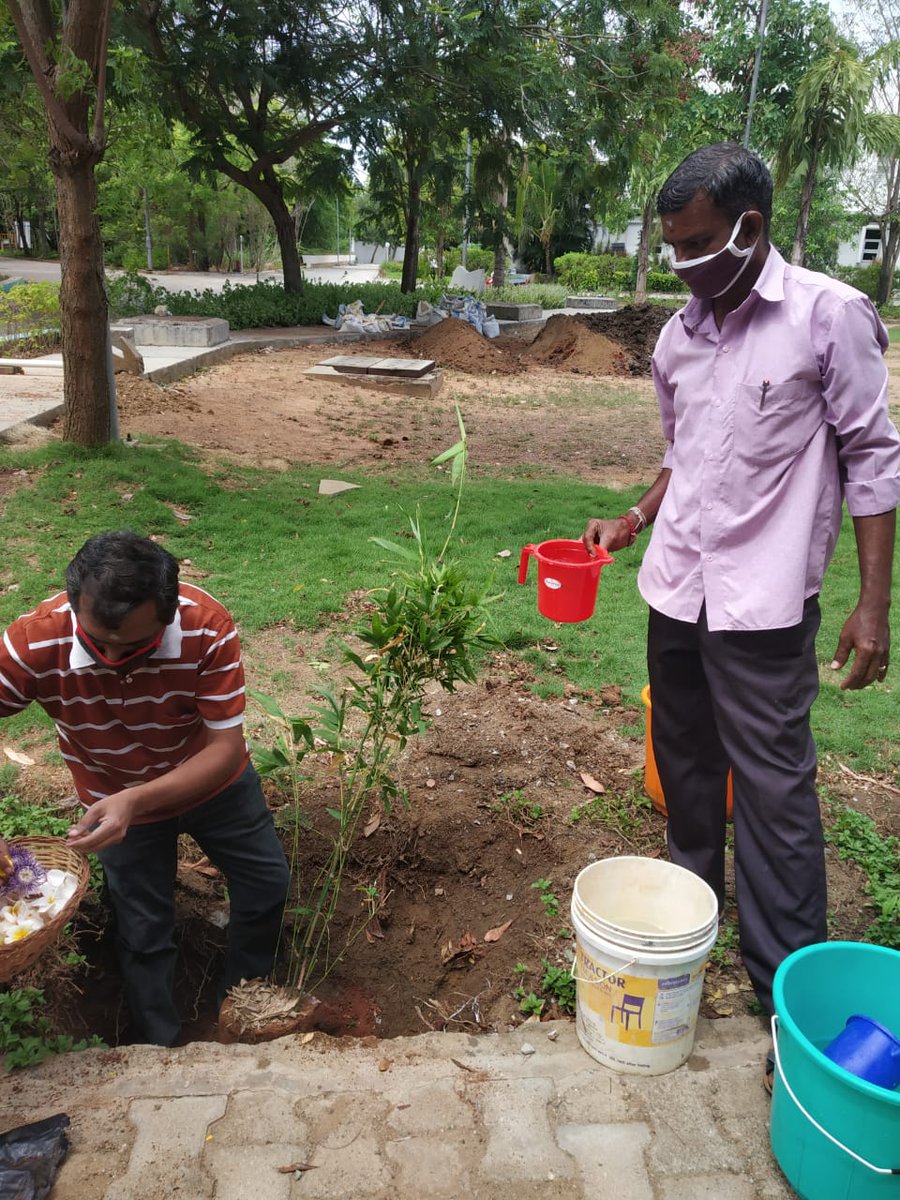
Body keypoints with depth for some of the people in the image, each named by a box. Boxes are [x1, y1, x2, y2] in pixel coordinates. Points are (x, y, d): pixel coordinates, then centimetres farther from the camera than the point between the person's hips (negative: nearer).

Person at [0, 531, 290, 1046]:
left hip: (213, 780, 1)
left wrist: (135, 800, -44)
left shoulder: (207, 628, -36)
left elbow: (226, 748, -31)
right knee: (143, 930, 12)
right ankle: (160, 1045, 39)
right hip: (116, 800, 0)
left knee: (268, 887, 15)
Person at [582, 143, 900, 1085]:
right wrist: (635, 522, 6)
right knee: (684, 761, 17)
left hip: (762, 601, -6)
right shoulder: (677, 340, 10)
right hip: (675, 588, 6)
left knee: (773, 787, -1)